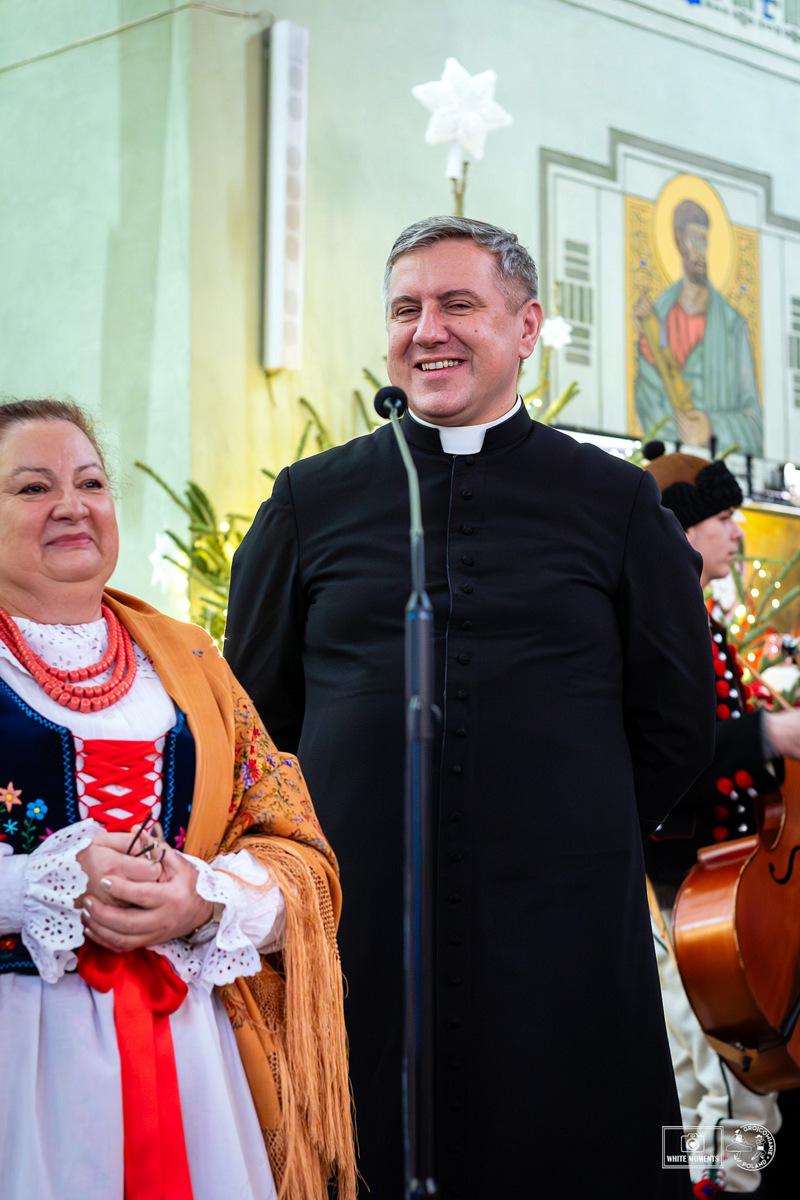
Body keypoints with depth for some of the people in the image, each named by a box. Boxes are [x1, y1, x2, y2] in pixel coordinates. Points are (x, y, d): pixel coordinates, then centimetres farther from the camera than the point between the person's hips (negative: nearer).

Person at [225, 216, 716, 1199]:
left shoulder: (615, 502, 6)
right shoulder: (311, 501, 8)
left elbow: (677, 717, 10)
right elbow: (254, 705, 13)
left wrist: (574, 844, 9)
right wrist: (329, 852, 9)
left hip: (562, 932, 0)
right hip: (354, 926, 1)